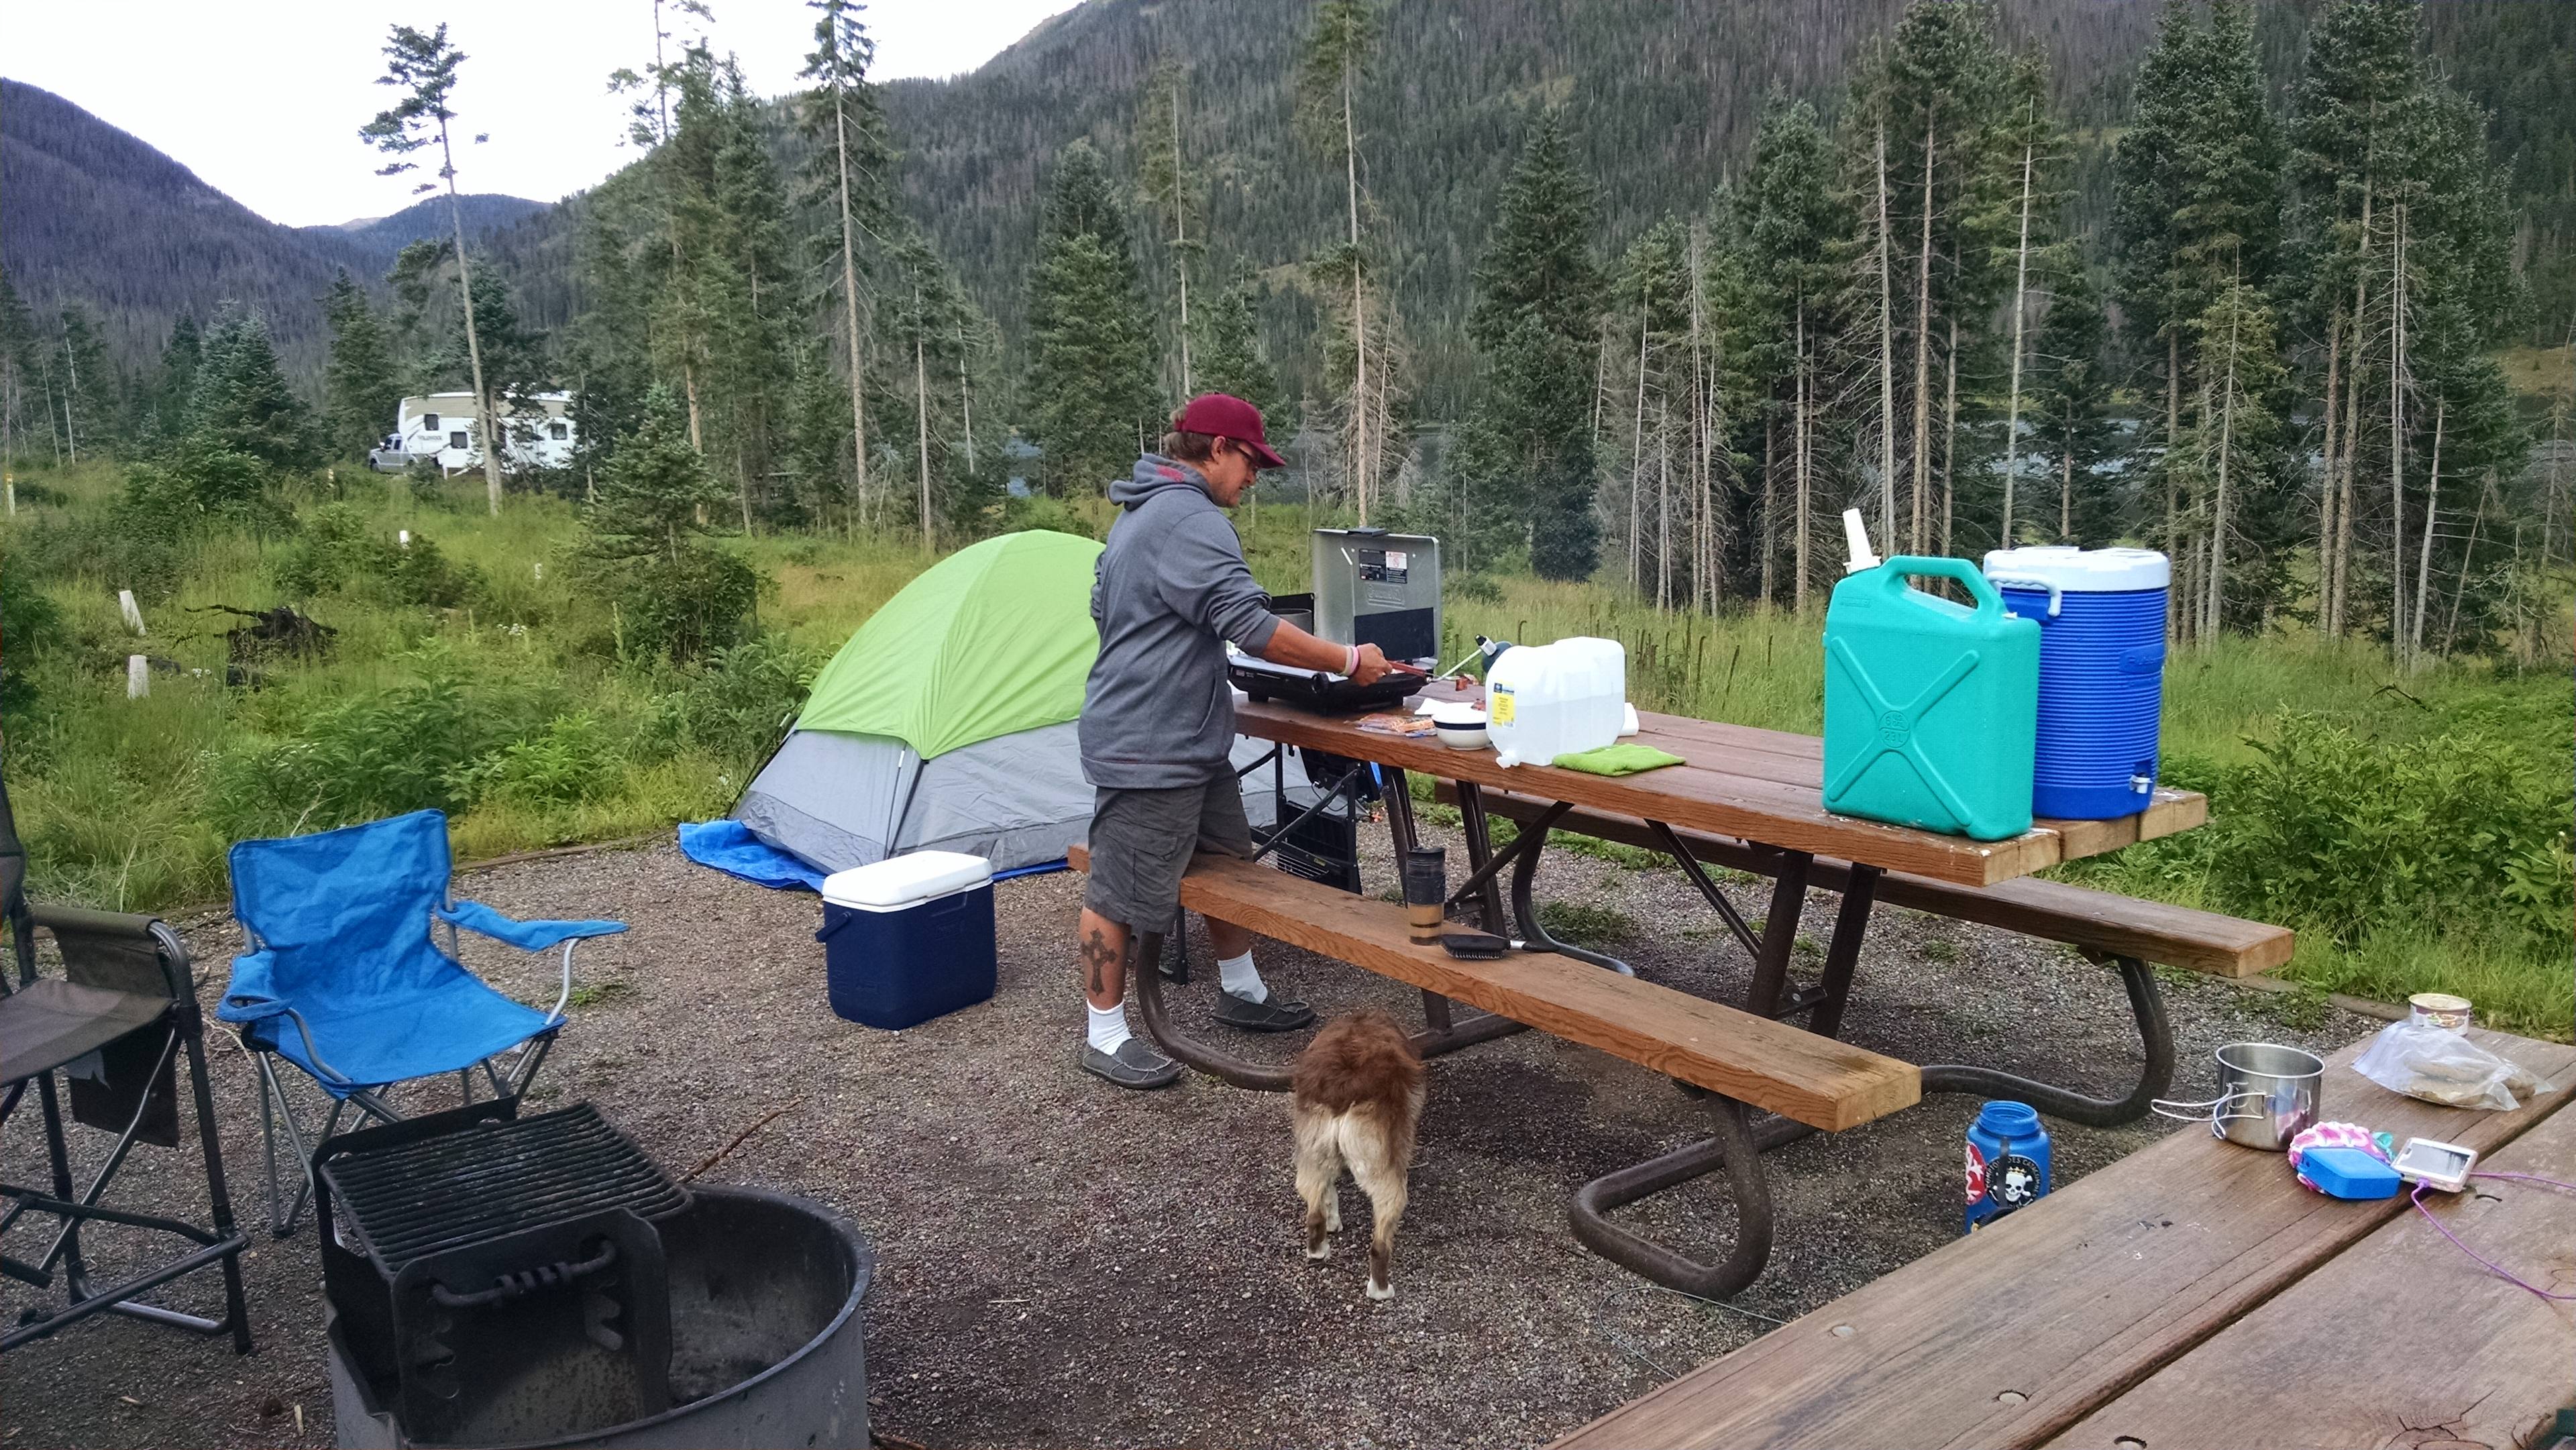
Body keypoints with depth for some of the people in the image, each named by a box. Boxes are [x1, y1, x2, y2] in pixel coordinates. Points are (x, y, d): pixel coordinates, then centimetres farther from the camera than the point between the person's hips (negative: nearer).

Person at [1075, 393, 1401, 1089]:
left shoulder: (1138, 514, 16)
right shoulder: (1191, 522, -20)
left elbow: (1103, 606, 27)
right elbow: (1254, 627, -26)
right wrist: (1350, 661, -17)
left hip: (1190, 744, 11)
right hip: (1148, 750, -11)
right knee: (1120, 894, 1)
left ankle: (1241, 993, 36)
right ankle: (1105, 1037, 13)